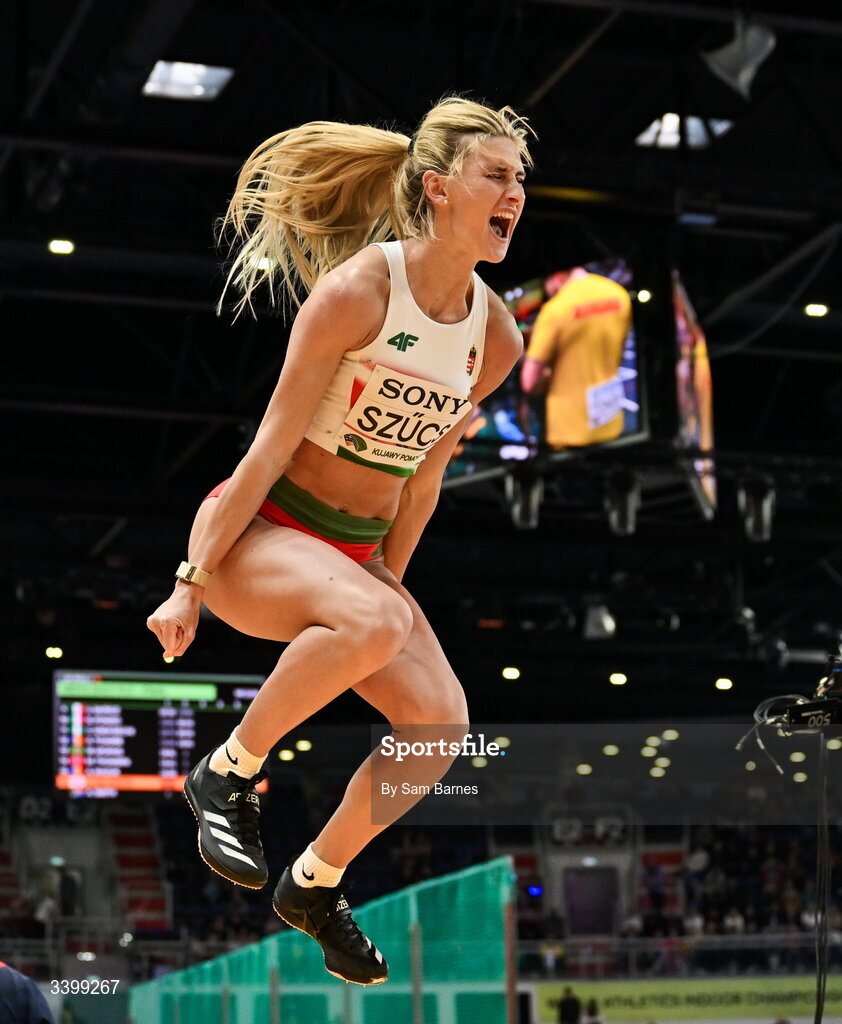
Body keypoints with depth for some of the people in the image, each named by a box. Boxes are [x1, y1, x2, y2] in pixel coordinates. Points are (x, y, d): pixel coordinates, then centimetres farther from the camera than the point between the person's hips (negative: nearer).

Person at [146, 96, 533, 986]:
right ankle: (227, 773, -13)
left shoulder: (494, 335, 1)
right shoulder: (357, 289, -18)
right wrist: (191, 583, -15)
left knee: (443, 725, -11)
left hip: (357, 551, 7)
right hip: (257, 528, -7)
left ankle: (314, 885, 11)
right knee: (372, 626, -37)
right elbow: (271, 447, -17)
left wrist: (387, 581, 14)